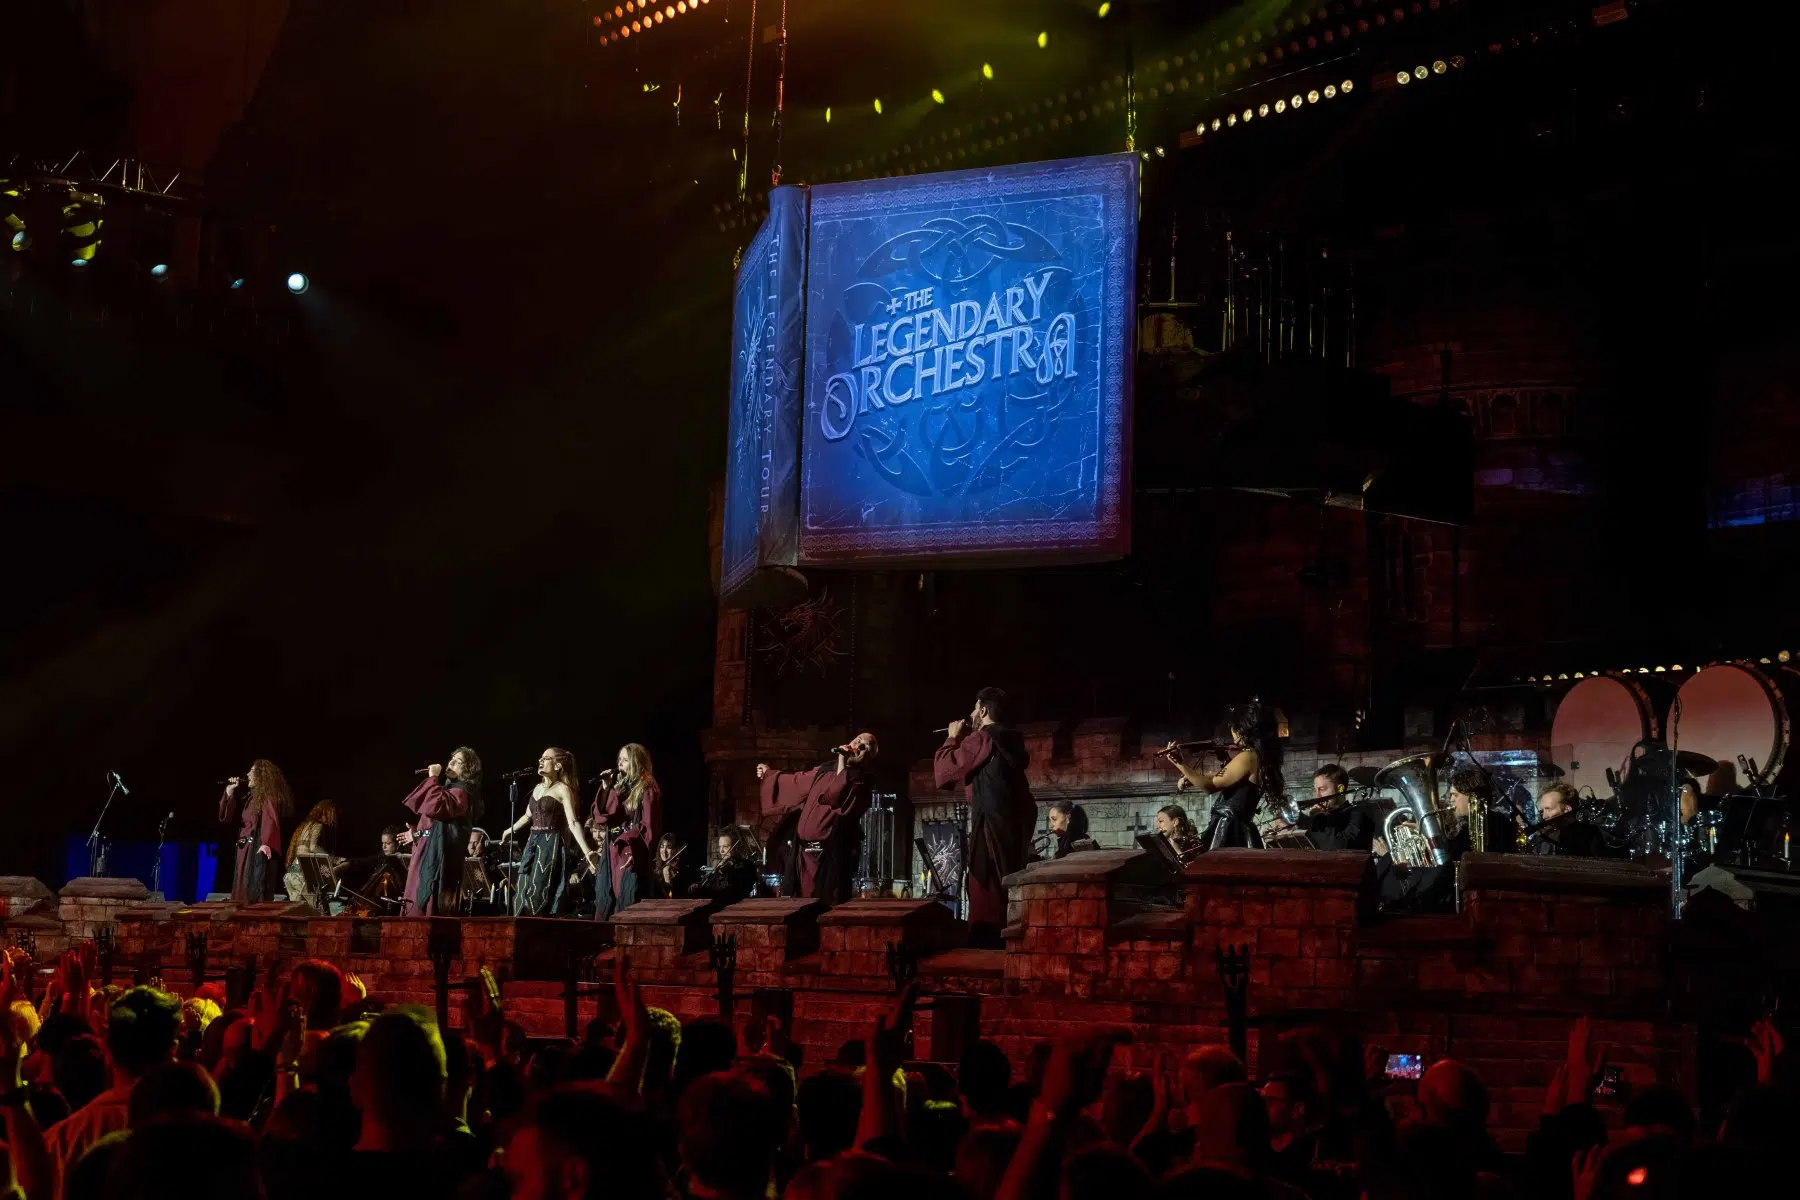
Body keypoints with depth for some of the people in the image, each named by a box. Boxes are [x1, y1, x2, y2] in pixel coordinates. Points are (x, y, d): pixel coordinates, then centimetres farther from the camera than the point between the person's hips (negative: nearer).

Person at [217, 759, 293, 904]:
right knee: (243, 896, 8)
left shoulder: (269, 797, -7)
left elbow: (270, 821, -23)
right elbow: (228, 817, 20)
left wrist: (267, 843, -39)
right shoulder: (250, 797, 19)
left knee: (255, 897, -13)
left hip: (259, 851, -9)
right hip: (245, 852, 9)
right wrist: (229, 793, 13)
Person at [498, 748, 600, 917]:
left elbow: (573, 822, -18)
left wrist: (586, 851, -31)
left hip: (551, 845, -8)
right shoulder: (538, 788, 14)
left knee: (540, 896, -11)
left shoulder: (563, 789, -8)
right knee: (524, 895, 3)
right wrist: (510, 830, 45)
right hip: (533, 844, 8)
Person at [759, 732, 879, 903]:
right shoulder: (825, 770, 15)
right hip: (806, 851, 7)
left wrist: (842, 763, -21)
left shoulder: (860, 783, -5)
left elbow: (838, 799, -27)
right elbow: (799, 781, 35)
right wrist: (770, 773, 50)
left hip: (830, 855, -7)